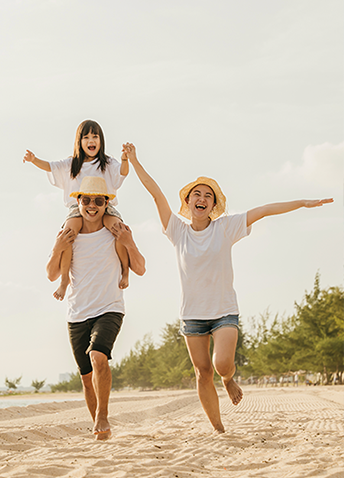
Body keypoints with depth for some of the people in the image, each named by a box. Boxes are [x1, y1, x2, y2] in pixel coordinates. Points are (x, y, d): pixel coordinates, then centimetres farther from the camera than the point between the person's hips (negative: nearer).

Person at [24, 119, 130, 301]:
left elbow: (122, 172, -6)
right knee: (67, 233, -31)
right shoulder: (72, 164, 17)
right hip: (78, 207, 1)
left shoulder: (108, 163, 12)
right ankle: (64, 278, -18)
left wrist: (125, 160, -29)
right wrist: (34, 160, -13)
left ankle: (125, 270, -12)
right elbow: (50, 166, 8)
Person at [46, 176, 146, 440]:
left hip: (109, 310, -3)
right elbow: (52, 275, 9)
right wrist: (57, 250, -9)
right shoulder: (68, 235, 5)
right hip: (77, 316, 3)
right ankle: (100, 428, 21)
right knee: (88, 377, 7)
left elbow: (140, 269, 1)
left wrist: (130, 243, -14)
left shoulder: (115, 234, 0)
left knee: (98, 356, -29)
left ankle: (103, 417, -18)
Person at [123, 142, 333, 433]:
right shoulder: (178, 231, 1)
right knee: (203, 373, 1)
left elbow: (264, 210, -6)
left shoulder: (225, 228, -3)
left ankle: (229, 380, 17)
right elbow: (156, 193, -2)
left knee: (222, 365, -20)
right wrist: (134, 161, -3)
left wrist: (303, 203, -10)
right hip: (192, 314, 2)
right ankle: (218, 429, 16)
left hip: (225, 311, -2)